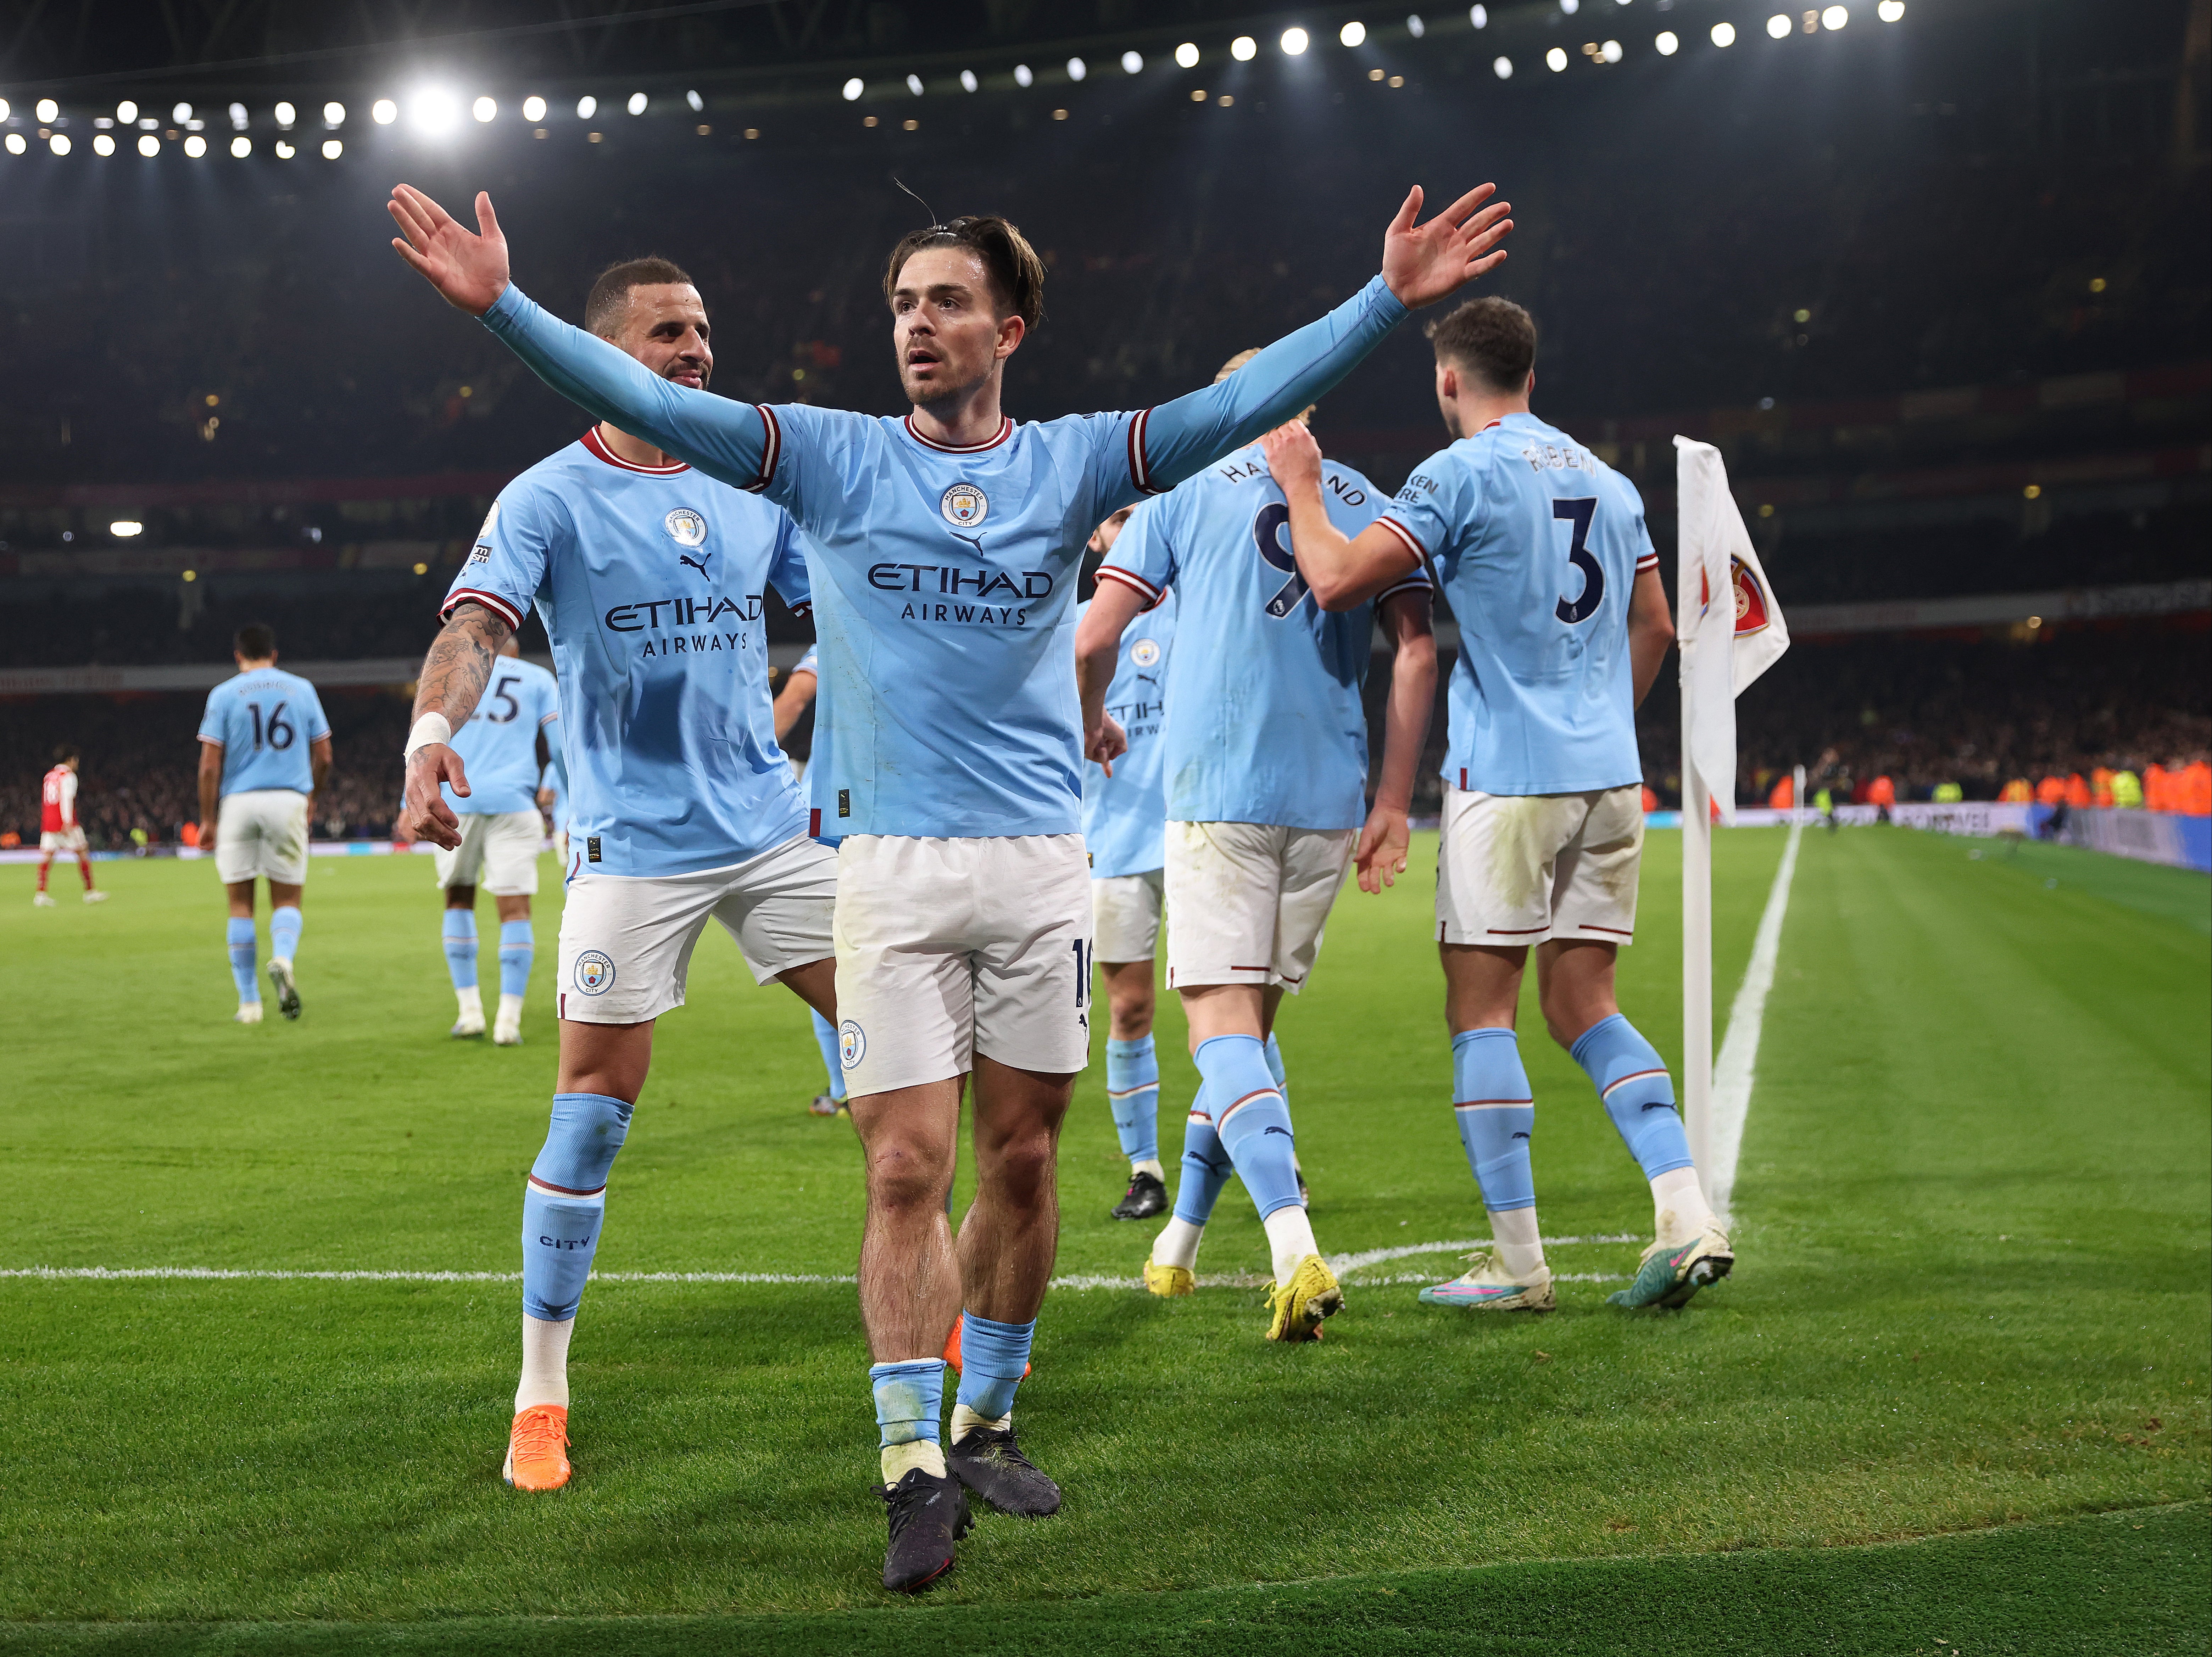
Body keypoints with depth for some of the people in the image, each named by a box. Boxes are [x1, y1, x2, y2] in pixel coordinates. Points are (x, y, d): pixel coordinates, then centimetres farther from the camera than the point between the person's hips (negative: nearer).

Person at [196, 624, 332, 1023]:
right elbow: (323, 758, 9)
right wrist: (310, 796, 26)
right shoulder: (302, 689, 8)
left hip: (239, 802, -1)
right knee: (287, 899, 8)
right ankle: (284, 958, -24)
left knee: (241, 904, 7)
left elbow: (210, 766, -3)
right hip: (289, 799, 1)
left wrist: (208, 820, 3)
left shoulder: (224, 695, 2)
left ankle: (249, 1002, 6)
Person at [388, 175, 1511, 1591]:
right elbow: (649, 403, -4)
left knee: (1023, 1165, 9)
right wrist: (503, 304, -14)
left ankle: (985, 1420, 27)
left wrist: (1391, 299, -11)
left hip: (1041, 862, 2)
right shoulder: (834, 459, 2)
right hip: (891, 861, -2)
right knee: (907, 1171, -5)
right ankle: (914, 1471, 1)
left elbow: (1245, 405, -2)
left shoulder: (1074, 462, 5)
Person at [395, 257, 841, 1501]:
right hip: (632, 843, -5)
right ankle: (541, 1392, 5)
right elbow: (476, 625, -22)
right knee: (596, 1105, -6)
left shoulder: (755, 484, 8)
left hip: (774, 824, 5)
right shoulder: (551, 499, -7)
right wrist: (435, 731, -42)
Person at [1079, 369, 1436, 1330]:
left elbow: (1092, 645, 1)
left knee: (1222, 1022, -9)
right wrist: (1392, 805, 6)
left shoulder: (1187, 494, 7)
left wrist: (1089, 732, 22)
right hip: (1330, 803, 4)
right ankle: (1177, 1247, 27)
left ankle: (1297, 1252, -28)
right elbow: (1416, 653, 4)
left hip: (1217, 792, -4)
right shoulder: (1369, 505, 14)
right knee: (1252, 1018, 16)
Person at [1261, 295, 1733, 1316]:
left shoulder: (1461, 475, -7)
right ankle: (1687, 1214, -1)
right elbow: (1653, 629, 21)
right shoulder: (1607, 482, 15)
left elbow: (1336, 581, -13)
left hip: (1505, 775, -6)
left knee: (1481, 1010, 2)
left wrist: (1301, 488, 4)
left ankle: (1518, 1262, 2)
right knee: (1581, 1004, 12)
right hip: (1607, 775, 6)